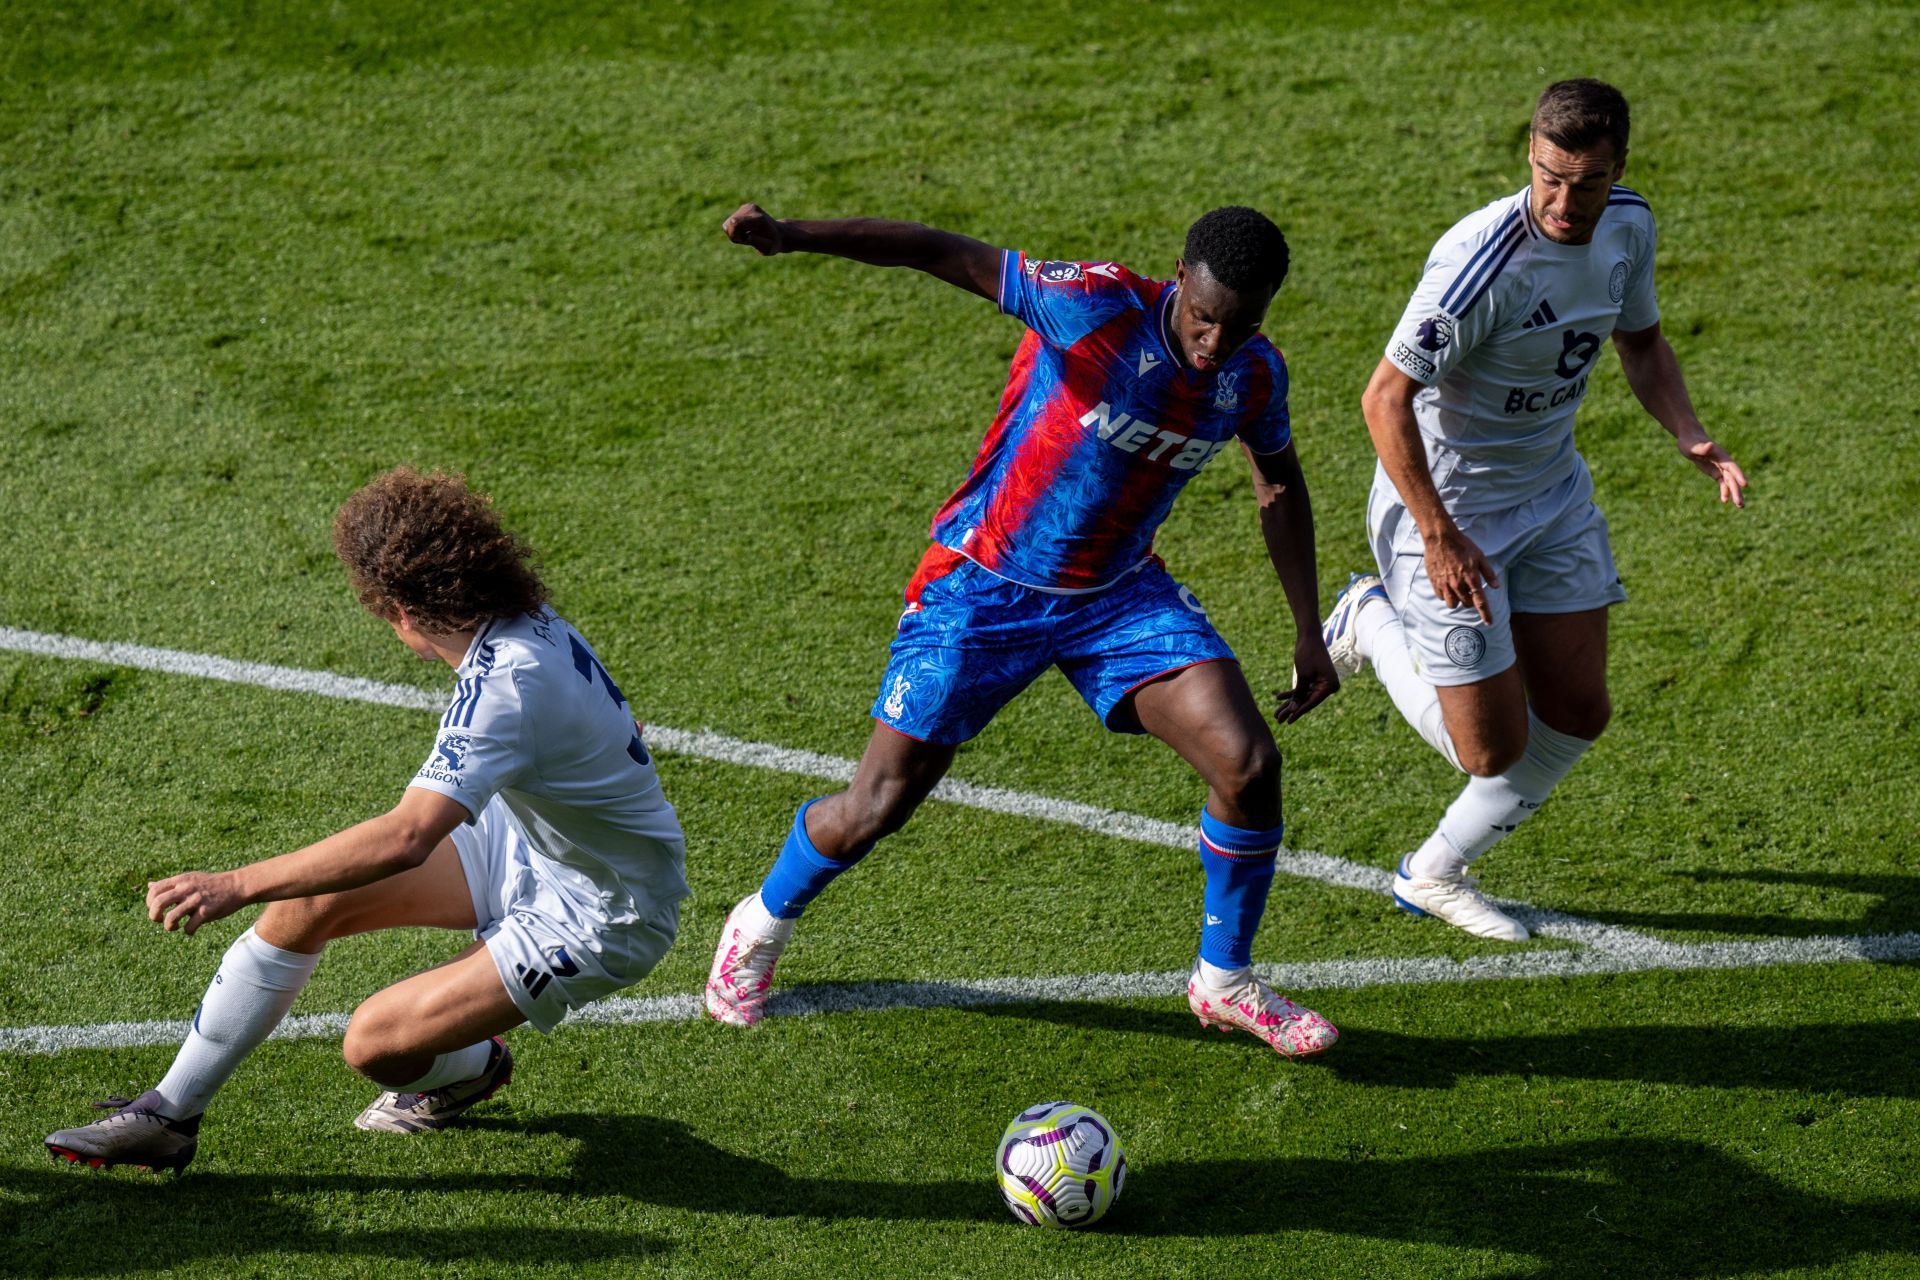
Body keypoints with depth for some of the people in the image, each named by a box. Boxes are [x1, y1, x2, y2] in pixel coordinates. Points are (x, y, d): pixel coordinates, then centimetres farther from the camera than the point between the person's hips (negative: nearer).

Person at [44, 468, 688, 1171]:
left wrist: (237, 884, -41)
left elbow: (406, 838, -42)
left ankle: (473, 1066, 22)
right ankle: (170, 1113, 8)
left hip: (601, 915, -9)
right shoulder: (529, 620, -7)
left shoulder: (504, 686, -34)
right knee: (307, 902, -2)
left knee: (373, 1042, -14)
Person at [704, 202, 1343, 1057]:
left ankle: (1224, 981, 9)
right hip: (984, 587, -4)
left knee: (1248, 764, -14)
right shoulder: (1098, 307, -25)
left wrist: (1308, 630, 13)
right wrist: (794, 236, -43)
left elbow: (1278, 480, 14)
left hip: (1117, 594, 4)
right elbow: (948, 256, -31)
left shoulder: (1255, 375, -6)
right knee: (875, 809, -1)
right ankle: (762, 923, 32)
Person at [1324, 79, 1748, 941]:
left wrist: (1690, 437, -6)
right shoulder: (1483, 263, -30)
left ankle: (1434, 874, 28)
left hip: (1552, 492, 7)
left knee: (1578, 712, 8)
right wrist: (1439, 536, -26)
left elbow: (1641, 342, 12)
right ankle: (1373, 622, 23)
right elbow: (1385, 398, -25)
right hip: (1446, 505, -7)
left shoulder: (1629, 225, -6)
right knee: (1494, 747, -4)